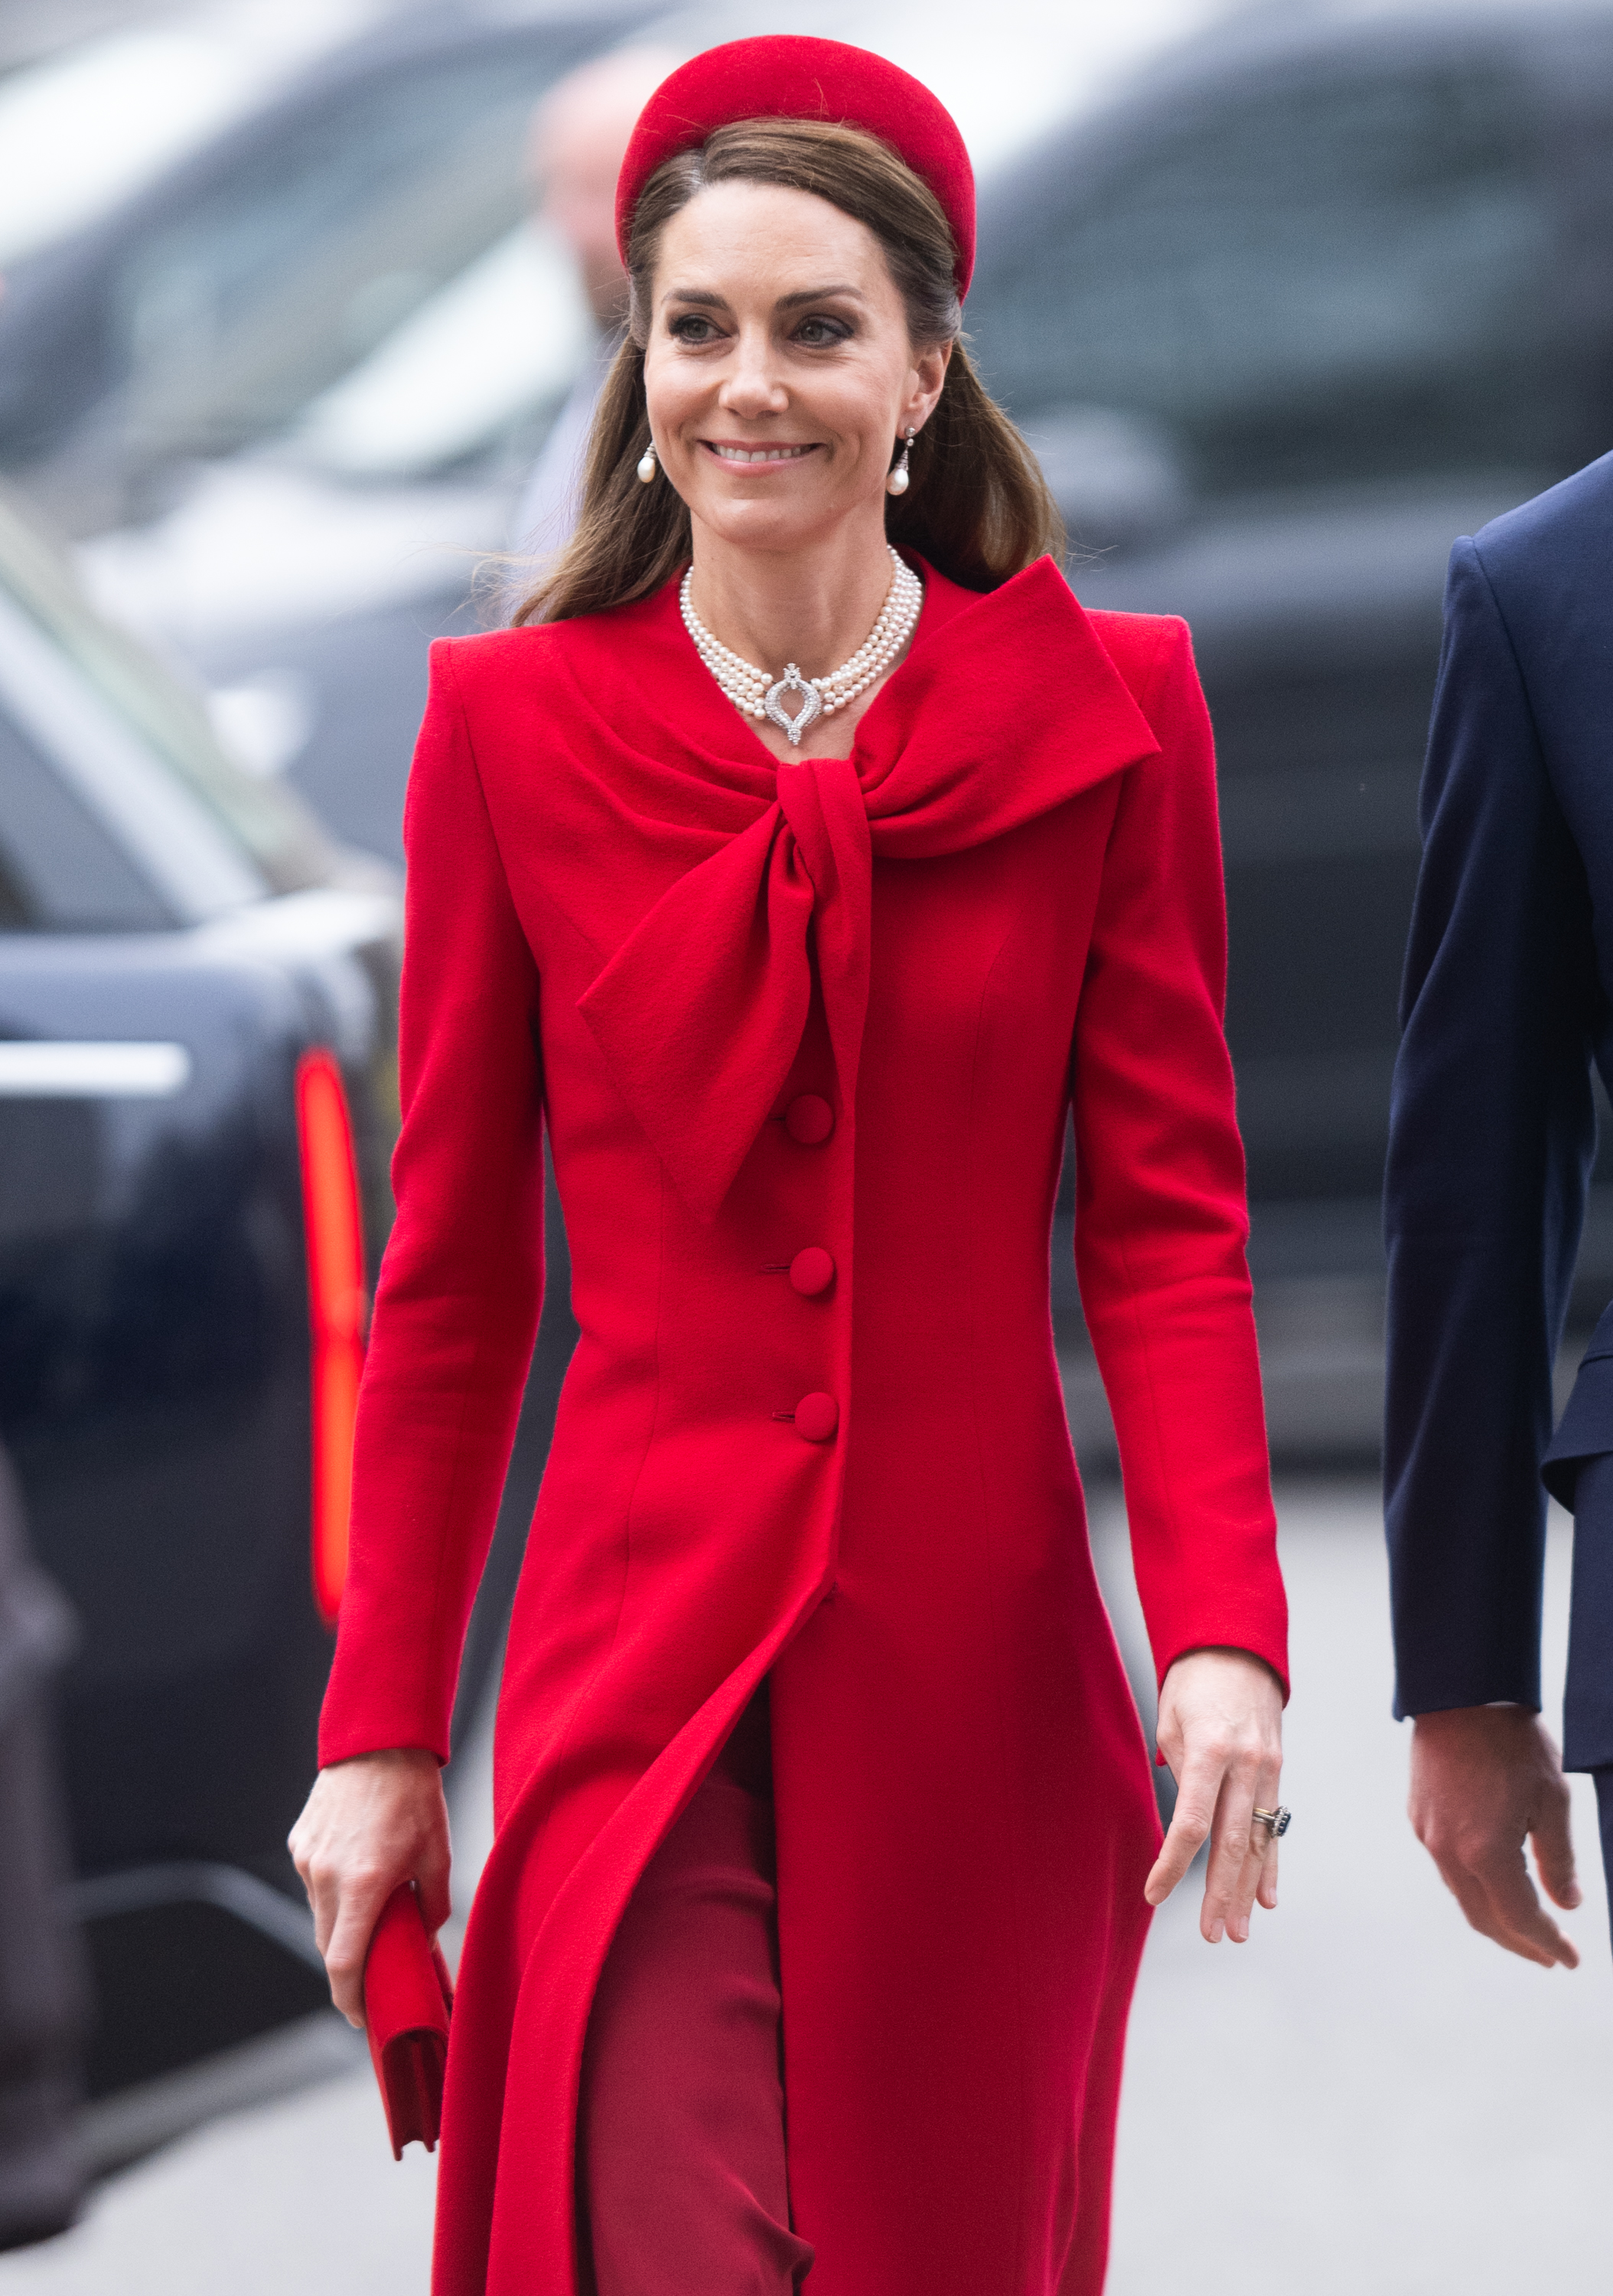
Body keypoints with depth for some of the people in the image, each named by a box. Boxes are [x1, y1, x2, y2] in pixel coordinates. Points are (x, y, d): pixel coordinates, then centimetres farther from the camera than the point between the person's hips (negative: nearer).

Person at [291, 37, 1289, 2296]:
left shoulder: (1102, 714, 1)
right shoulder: (513, 728, 2)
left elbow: (1167, 1214, 1)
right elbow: (451, 1269, 5)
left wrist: (1223, 1633, -13)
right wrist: (381, 1731, 4)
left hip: (979, 1672, 1)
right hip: (645, 1657, -1)